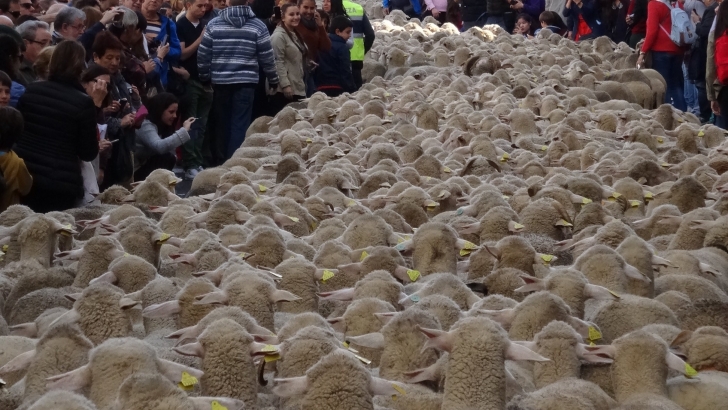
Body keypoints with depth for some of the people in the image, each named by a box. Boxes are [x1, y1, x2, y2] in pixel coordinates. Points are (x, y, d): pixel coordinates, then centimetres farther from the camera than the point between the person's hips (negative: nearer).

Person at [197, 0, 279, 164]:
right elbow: (267, 58, 1)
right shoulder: (258, 26, -2)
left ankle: (220, 163, 19)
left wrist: (204, 77, 18)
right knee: (240, 125, -2)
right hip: (245, 82, -2)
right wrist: (273, 79, 15)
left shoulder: (213, 24, 2)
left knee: (222, 123, 12)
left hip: (220, 81, 2)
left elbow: (202, 55, 3)